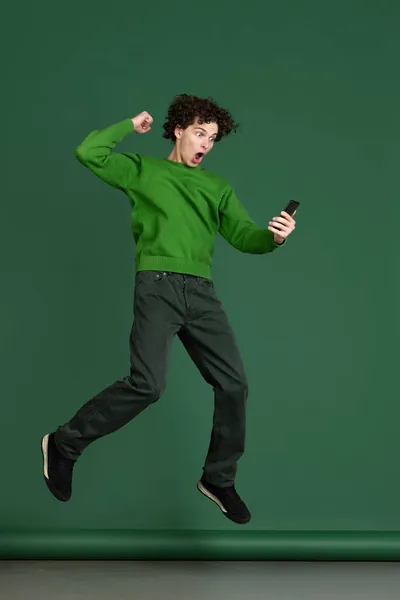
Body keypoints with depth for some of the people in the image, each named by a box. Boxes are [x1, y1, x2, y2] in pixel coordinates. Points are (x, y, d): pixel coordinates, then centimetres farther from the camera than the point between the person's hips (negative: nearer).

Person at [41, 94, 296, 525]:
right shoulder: (143, 170, 14)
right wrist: (129, 126, 11)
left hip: (202, 292, 5)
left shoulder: (217, 187, 22)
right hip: (158, 284, -5)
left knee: (233, 382, -1)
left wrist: (272, 237, -9)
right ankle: (64, 444, 0)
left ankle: (218, 479, 17)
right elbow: (88, 153, 3)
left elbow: (242, 236, 12)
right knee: (147, 384, -19)